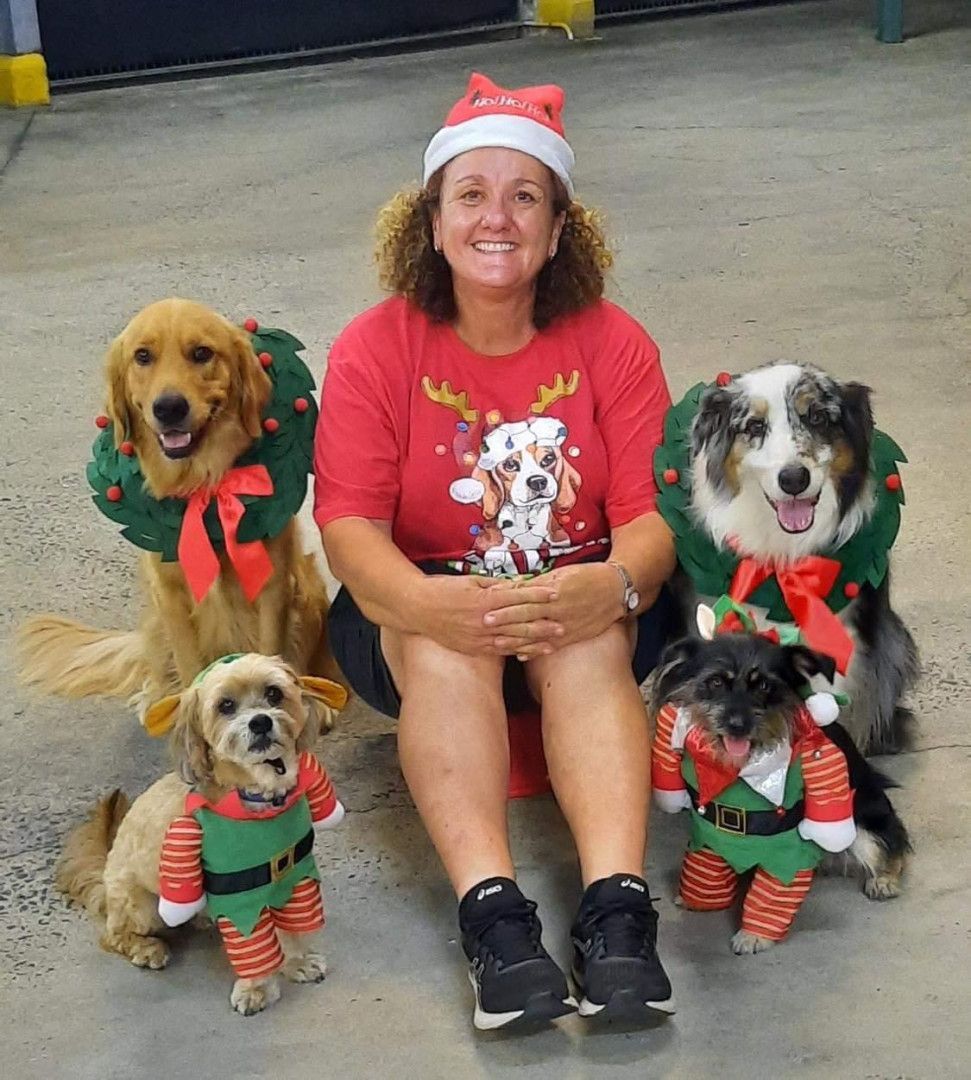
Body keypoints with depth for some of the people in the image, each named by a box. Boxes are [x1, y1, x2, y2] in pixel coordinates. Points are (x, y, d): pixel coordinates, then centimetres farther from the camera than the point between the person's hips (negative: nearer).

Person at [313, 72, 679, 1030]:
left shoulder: (613, 345, -4)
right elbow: (349, 523, -16)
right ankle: (491, 915, -43)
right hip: (420, 610, 0)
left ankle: (616, 909, -44)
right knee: (442, 650, -34)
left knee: (590, 644, -33)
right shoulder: (372, 351, -7)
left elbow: (653, 515, -12)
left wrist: (610, 586, -36)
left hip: (582, 605, 1)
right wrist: (423, 602, -38)